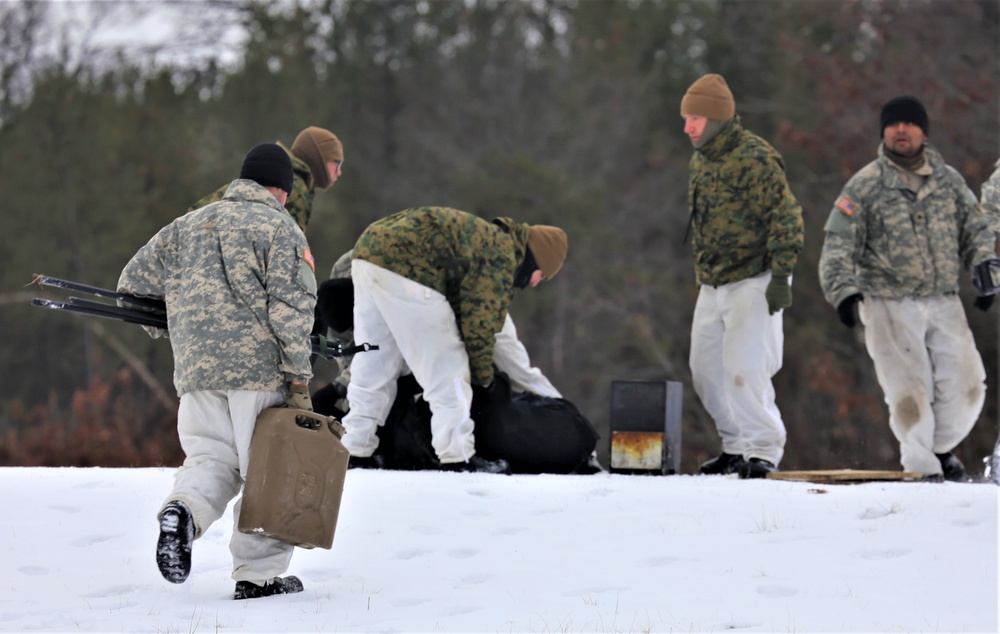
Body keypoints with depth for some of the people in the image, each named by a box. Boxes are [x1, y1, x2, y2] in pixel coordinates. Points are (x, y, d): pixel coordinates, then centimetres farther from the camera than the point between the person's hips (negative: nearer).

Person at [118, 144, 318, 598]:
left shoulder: (188, 225, 17)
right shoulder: (279, 227, 0)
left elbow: (134, 283, 18)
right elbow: (290, 306, -9)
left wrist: (173, 327, 32)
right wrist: (298, 378, -7)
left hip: (195, 370, 4)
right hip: (259, 371, -4)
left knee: (210, 458, 12)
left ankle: (183, 510, -19)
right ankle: (258, 574, 4)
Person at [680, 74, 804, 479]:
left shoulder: (754, 158, -15)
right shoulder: (700, 160, 13)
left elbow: (786, 218, -18)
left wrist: (780, 276, -22)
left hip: (753, 282, -9)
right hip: (712, 286, 9)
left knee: (744, 368, -15)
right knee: (706, 370, 10)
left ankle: (764, 451, -8)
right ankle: (736, 447, 21)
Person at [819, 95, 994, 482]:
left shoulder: (948, 180, 10)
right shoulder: (865, 186, -1)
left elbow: (976, 229, 19)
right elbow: (839, 245, -4)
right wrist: (844, 290, -18)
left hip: (944, 302, 3)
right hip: (890, 305, -3)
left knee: (966, 385, 0)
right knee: (910, 391, -7)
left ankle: (941, 447, 24)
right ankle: (920, 466, 8)